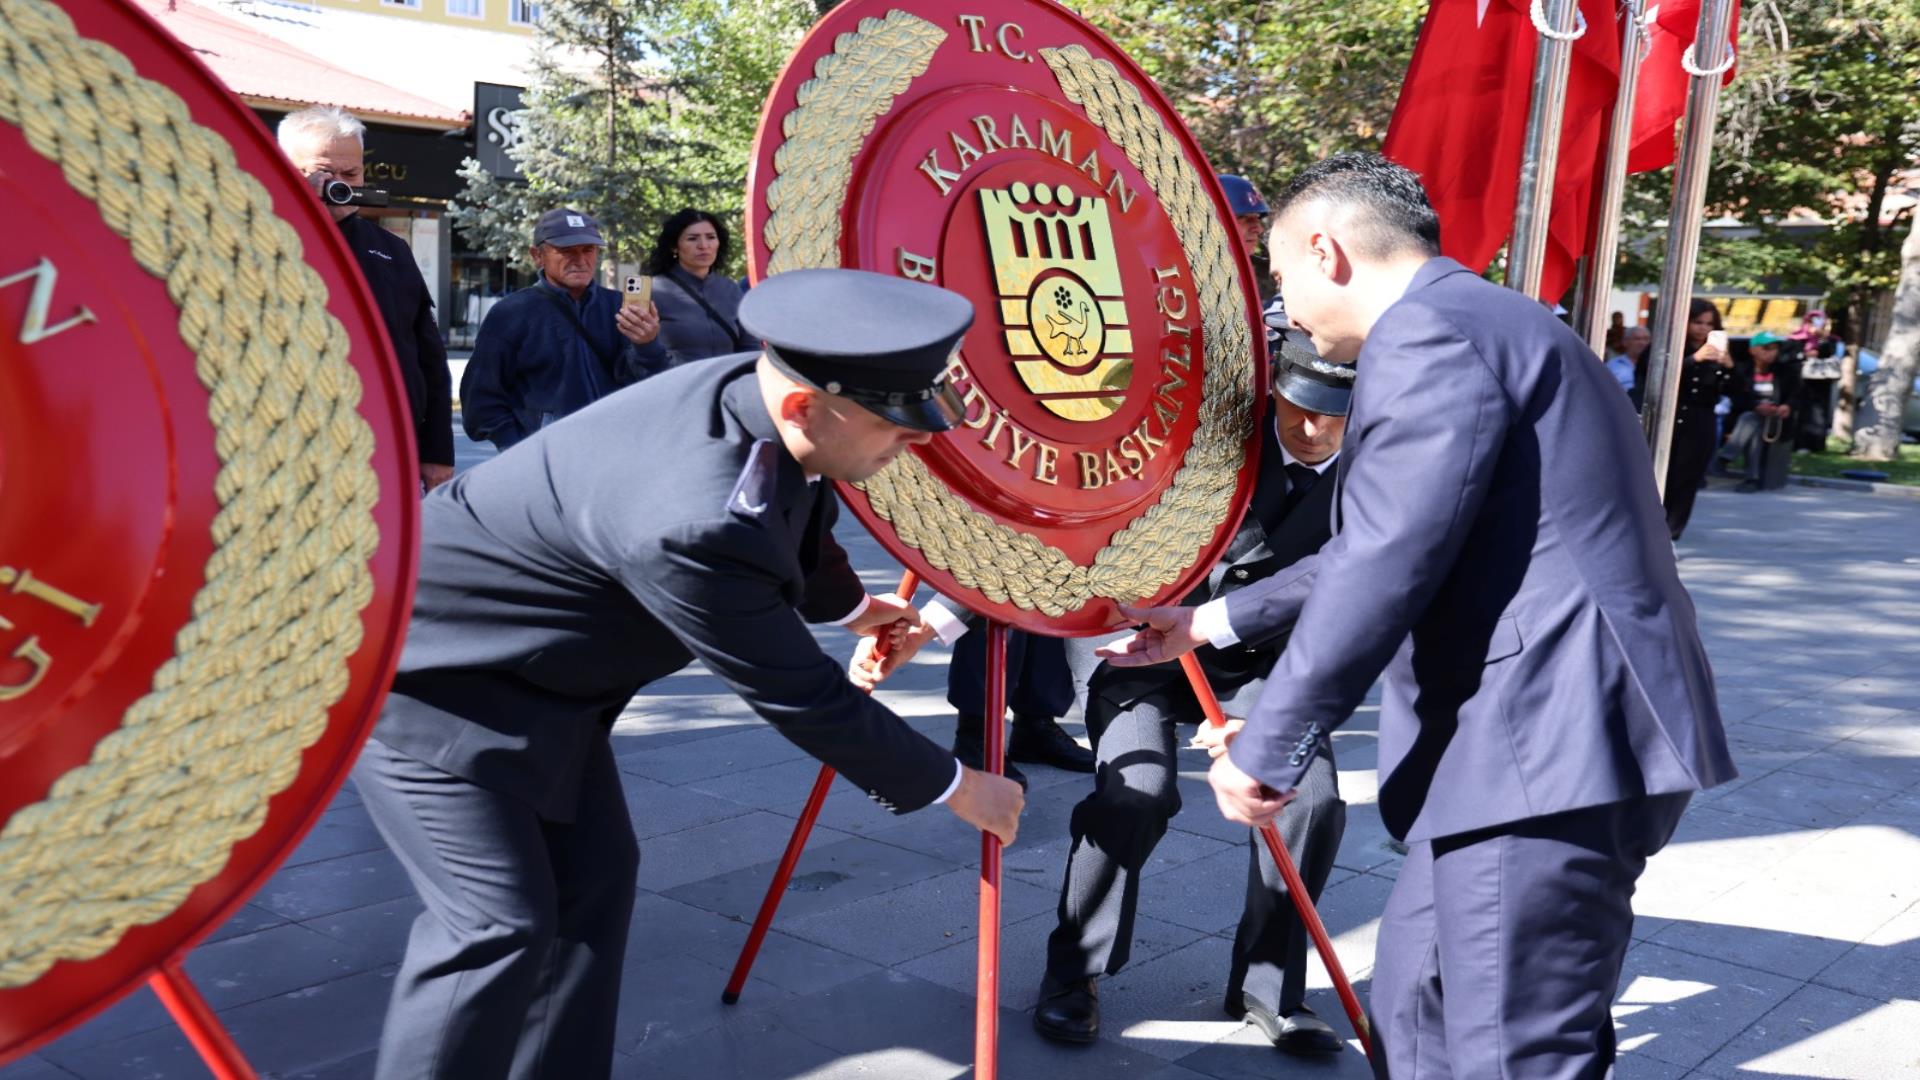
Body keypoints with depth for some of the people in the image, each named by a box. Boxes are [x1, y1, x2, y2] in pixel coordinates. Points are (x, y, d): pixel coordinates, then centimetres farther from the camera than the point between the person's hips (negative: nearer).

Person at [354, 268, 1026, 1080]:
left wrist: (850, 605, 32)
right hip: (424, 663, -9)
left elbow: (797, 521, 13)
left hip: (530, 671, 9)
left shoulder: (756, 389, -12)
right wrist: (955, 785, -11)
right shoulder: (696, 521, -38)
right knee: (500, 922, -11)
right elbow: (796, 697, -25)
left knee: (594, 875, 9)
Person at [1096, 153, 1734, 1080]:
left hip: (1547, 747, -11)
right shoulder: (1467, 326, 22)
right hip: (1540, 740, 11)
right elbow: (1372, 550, 27)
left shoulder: (1428, 335, -12)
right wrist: (1211, 622, 31)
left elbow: (1387, 567, -21)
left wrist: (1266, 749, -13)